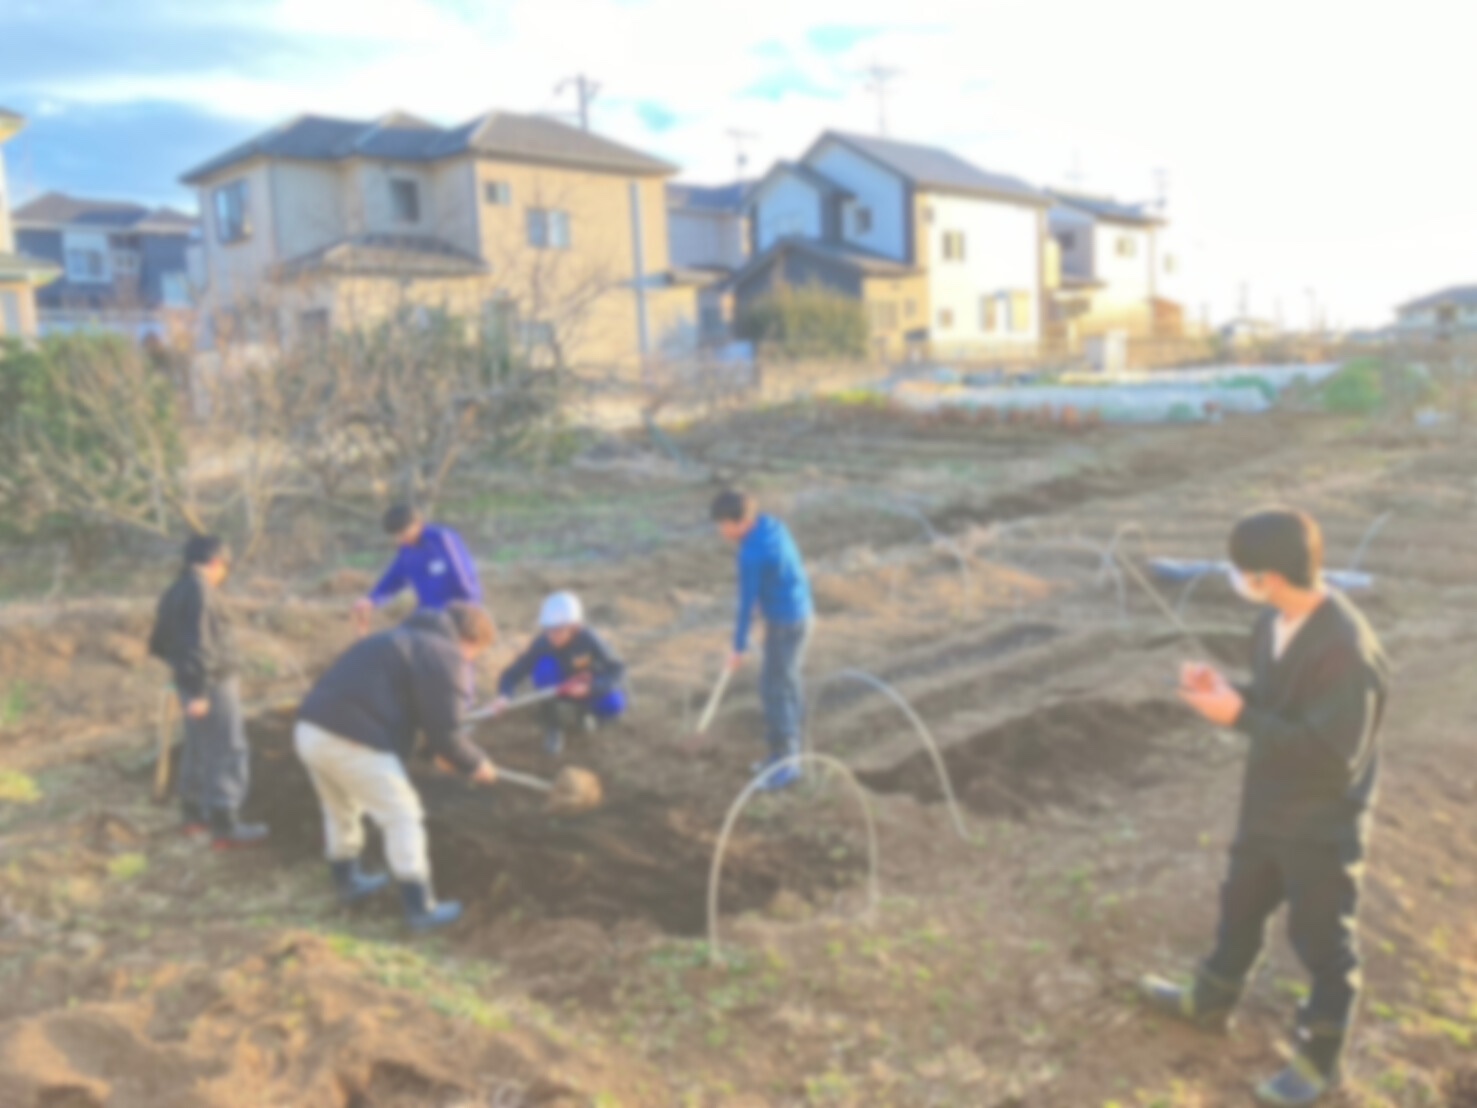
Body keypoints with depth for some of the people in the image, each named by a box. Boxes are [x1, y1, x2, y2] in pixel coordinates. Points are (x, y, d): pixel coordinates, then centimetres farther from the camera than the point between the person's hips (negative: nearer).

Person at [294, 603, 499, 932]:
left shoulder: (408, 638, 25)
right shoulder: (444, 655, -5)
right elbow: (444, 730, -8)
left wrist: (439, 751, 33)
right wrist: (475, 764, 8)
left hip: (311, 729, 9)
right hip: (352, 742, -9)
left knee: (340, 810, 29)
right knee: (403, 817, 4)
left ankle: (349, 881, 47)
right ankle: (420, 909, 11)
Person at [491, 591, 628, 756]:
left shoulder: (588, 640, -28)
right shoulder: (541, 643, -26)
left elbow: (616, 670, -30)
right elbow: (514, 672, -28)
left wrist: (589, 687, -46)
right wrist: (504, 696, -49)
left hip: (588, 691, 0)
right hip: (560, 692, 0)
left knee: (614, 705, -31)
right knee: (545, 665, -32)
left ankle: (583, 710, 6)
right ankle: (553, 725, -14)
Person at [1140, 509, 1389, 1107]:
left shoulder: (1345, 650, -32)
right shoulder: (1276, 621, -5)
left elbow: (1333, 756, -30)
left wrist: (1239, 716, -31)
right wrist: (1224, 688, -10)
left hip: (1323, 825, -8)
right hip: (1268, 806, 8)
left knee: (1322, 941, 13)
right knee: (1241, 906, 26)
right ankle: (1210, 1001, 50)